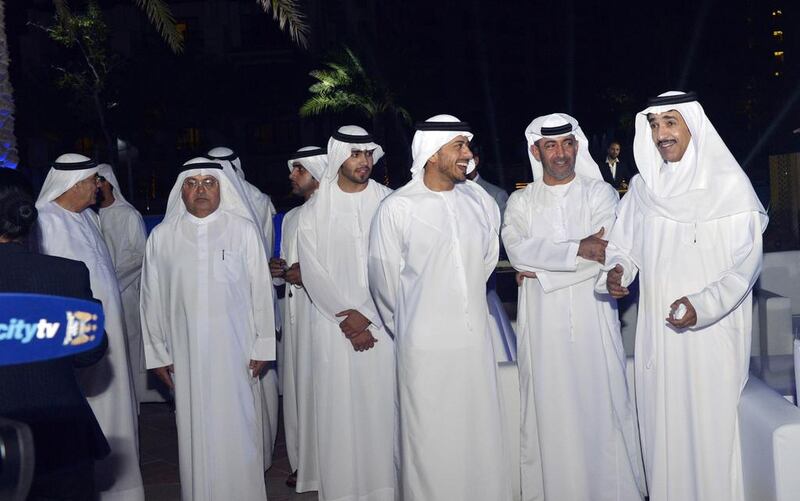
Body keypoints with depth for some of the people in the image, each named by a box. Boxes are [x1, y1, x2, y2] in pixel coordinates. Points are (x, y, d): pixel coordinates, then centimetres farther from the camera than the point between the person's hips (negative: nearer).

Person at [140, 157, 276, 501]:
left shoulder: (243, 230, 0)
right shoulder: (162, 236, 4)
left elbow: (260, 289, 2)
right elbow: (152, 298, 8)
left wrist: (263, 345, 1)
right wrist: (157, 353, 8)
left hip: (235, 351, -1)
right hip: (186, 355, 1)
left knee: (238, 431, 4)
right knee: (195, 435, 6)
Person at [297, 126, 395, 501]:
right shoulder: (314, 211, 5)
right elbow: (313, 272, 1)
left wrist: (368, 318, -6)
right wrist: (347, 315, -8)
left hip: (383, 324, 0)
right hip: (334, 326, 0)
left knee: (384, 407, 0)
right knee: (340, 410, 1)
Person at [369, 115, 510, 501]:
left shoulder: (480, 201, 4)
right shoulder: (397, 208, -8)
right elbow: (384, 280, 1)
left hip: (476, 339, 4)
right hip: (424, 345, -4)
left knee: (481, 436, 11)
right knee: (429, 442, 6)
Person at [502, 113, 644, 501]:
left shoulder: (600, 193, 6)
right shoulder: (521, 202, 10)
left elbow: (606, 254, -10)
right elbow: (517, 250, -9)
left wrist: (542, 265, -11)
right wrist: (578, 248, -16)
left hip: (593, 319, -1)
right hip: (542, 325, 1)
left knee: (600, 407, 1)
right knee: (548, 412, 3)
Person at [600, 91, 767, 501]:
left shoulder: (728, 182, -5)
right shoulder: (643, 187, 8)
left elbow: (746, 260, -9)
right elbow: (624, 245, 15)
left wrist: (703, 305, -21)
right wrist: (618, 270, -7)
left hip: (712, 331, -4)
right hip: (657, 330, 4)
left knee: (711, 425, 0)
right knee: (661, 427, 10)